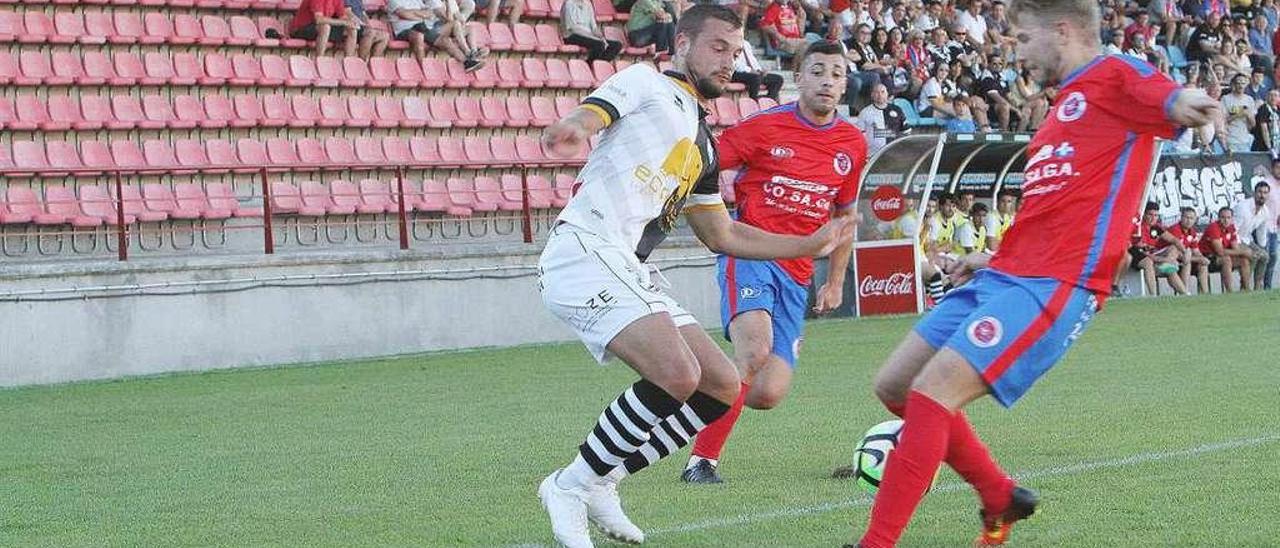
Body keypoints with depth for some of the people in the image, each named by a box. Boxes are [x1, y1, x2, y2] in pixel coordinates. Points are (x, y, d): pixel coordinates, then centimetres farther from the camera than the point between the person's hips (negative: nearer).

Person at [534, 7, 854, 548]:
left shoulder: (702, 145, 27)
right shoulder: (646, 84, 4)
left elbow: (722, 235, 34)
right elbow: (586, 117, -15)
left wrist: (812, 244, 32)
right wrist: (572, 128, -41)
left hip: (631, 274, 9)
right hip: (585, 252, -9)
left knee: (722, 387, 5)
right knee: (676, 375, -25)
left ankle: (601, 481, 9)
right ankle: (570, 485, -11)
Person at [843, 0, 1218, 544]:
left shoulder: (1112, 76, -4)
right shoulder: (1066, 102, 24)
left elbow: (1167, 98, -26)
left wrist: (1184, 102, -49)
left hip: (1053, 286, -10)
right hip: (1004, 276, 10)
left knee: (931, 391, -21)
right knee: (895, 385, 11)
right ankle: (1001, 498, 24)